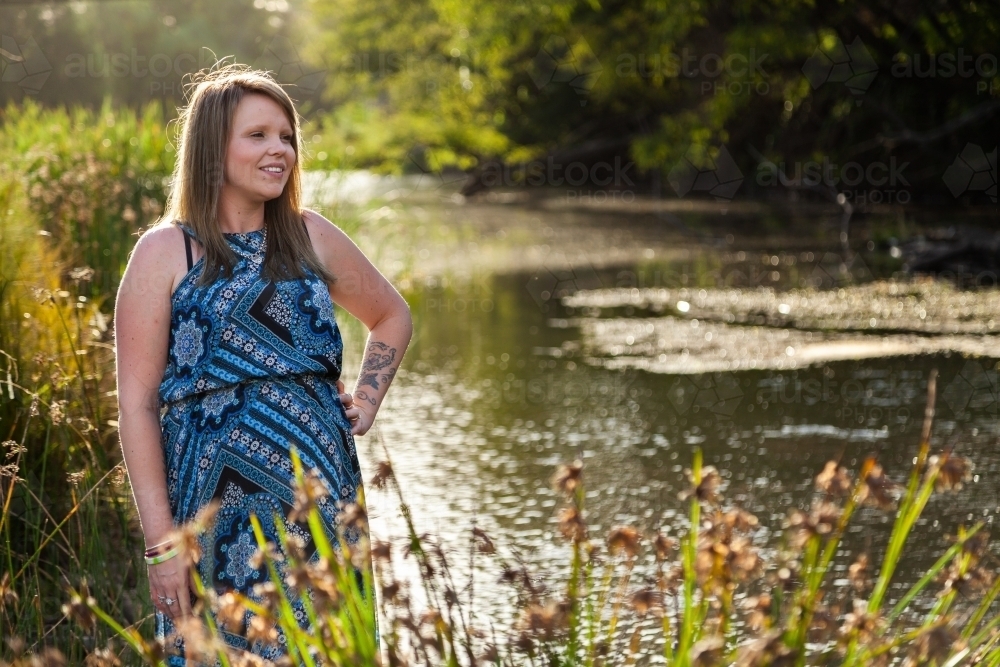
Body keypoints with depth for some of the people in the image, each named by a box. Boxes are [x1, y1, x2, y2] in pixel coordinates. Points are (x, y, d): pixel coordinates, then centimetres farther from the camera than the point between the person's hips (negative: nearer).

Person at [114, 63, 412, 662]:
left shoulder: (311, 238, 8)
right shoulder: (166, 252, -3)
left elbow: (392, 317, 25)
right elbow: (137, 403, -7)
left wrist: (365, 405, 10)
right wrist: (161, 541, -12)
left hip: (322, 503, 3)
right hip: (219, 514, -3)